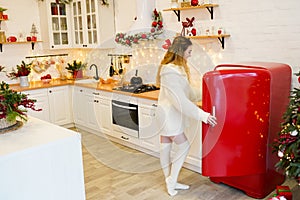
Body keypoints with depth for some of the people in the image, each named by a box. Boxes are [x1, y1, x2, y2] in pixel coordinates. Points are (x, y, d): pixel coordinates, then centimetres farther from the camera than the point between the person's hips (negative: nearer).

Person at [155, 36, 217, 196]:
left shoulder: (177, 68, 9)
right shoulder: (170, 72, -24)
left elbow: (187, 91, 16)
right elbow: (181, 100, -28)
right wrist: (202, 115, -29)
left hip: (171, 114, 10)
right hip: (169, 115, -10)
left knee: (166, 147, 15)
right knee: (183, 146, -3)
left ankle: (170, 182, 27)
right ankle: (171, 181, 11)